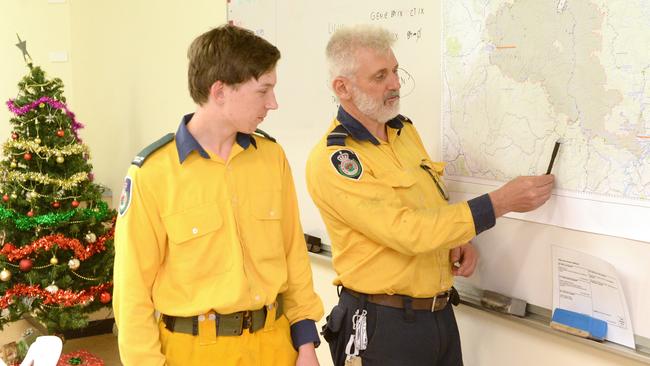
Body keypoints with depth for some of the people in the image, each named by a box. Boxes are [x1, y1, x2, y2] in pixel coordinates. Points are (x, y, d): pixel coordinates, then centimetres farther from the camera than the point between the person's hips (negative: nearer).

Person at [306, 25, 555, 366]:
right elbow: (407, 231, -25)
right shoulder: (332, 161, -20)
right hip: (382, 323, -7)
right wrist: (502, 201, -23)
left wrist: (459, 239, 0)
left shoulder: (404, 129, 7)